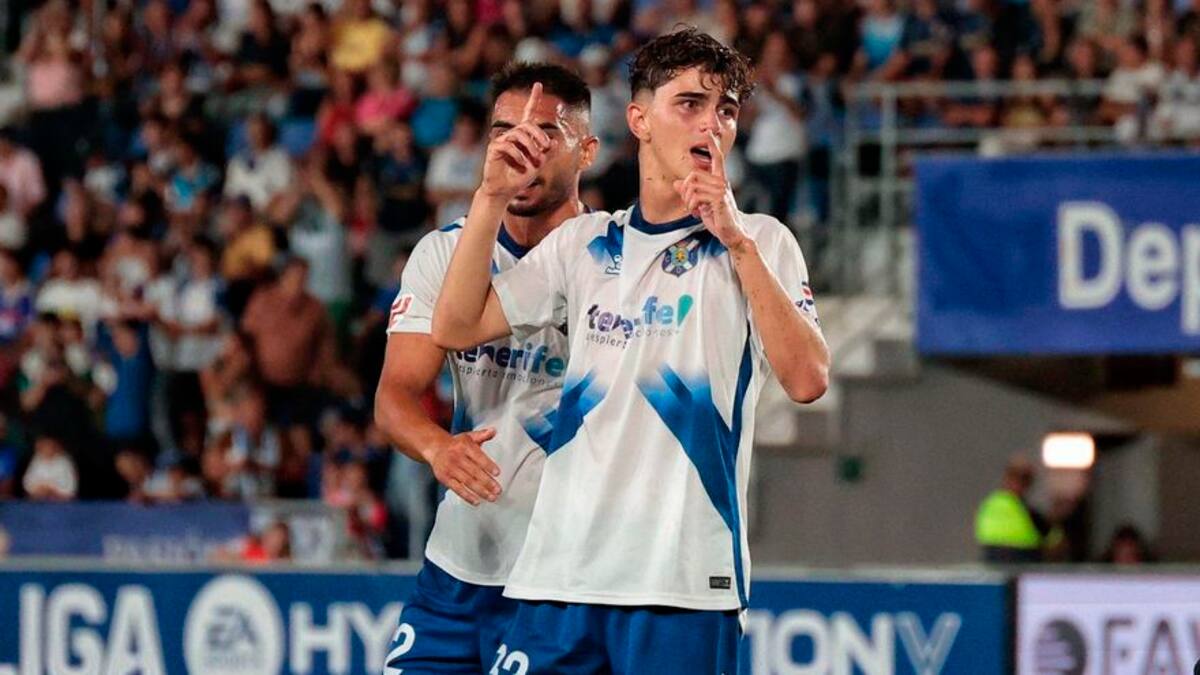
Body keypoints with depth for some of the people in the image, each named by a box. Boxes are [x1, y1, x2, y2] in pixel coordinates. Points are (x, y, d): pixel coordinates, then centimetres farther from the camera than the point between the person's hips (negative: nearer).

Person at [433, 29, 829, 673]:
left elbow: (807, 379, -9)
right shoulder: (583, 242, 15)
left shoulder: (758, 242, 5)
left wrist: (736, 241, -13)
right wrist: (492, 197, 0)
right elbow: (455, 328, 9)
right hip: (561, 568, 3)